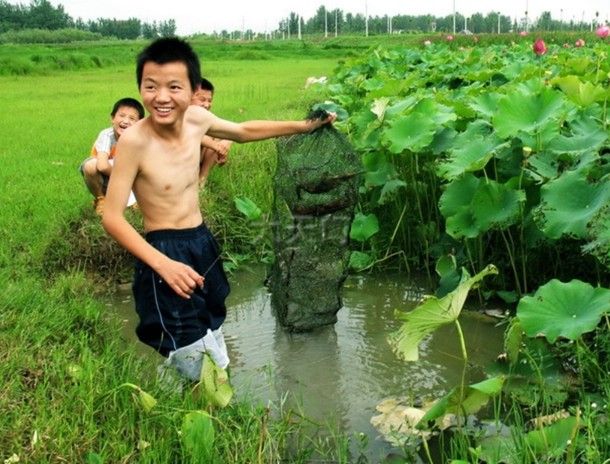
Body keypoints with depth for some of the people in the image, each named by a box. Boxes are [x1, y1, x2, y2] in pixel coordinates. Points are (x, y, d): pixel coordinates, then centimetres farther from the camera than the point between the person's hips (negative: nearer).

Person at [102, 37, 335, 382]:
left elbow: (244, 131, 16)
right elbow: (112, 218, -20)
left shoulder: (197, 119, -5)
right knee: (191, 363, 0)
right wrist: (163, 264, -28)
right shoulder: (134, 141, -22)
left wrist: (303, 126, 17)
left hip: (203, 244, 7)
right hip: (165, 252, -7)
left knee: (215, 345, 21)